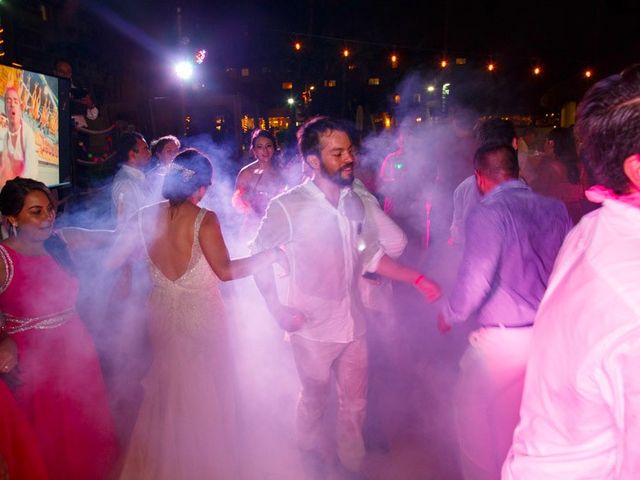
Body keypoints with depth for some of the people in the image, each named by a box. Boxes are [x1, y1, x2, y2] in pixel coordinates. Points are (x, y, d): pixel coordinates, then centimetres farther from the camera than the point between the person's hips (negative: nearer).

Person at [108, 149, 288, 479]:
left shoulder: (144, 218, -7)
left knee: (167, 390, 26)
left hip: (163, 316, 5)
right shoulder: (204, 219, -20)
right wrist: (271, 255, -16)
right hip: (203, 318, -4)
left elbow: (111, 261, -3)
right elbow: (225, 271, -26)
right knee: (208, 393, 18)